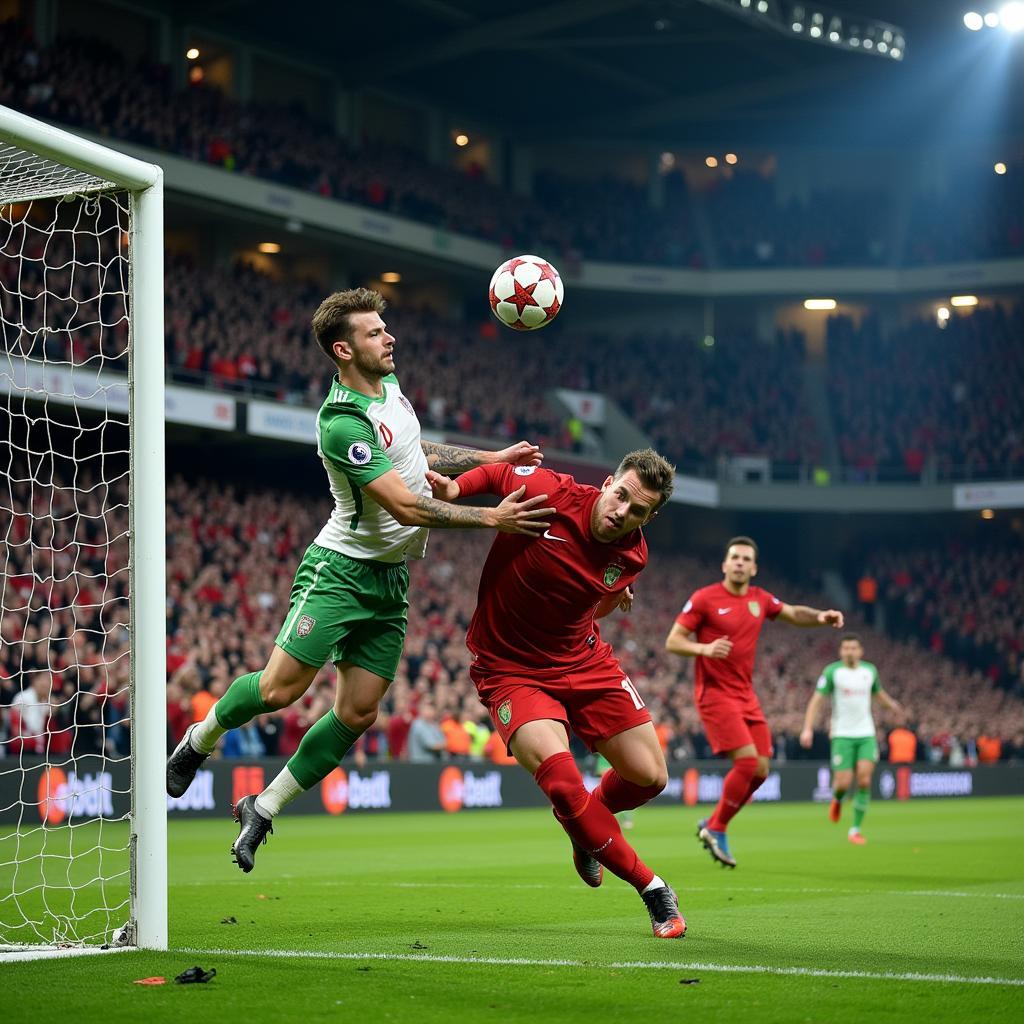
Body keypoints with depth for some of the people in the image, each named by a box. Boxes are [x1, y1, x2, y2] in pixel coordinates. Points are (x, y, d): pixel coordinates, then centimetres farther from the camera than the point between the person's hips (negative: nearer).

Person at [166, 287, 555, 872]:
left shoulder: (390, 385, 8)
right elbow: (404, 505, -24)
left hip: (390, 579, 8)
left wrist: (492, 458, 23)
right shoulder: (342, 424, -21)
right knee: (281, 688, -11)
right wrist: (490, 518, -26)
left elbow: (414, 454, 27)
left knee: (358, 714, 2)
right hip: (342, 567, -8)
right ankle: (200, 739, 20)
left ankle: (264, 809, 14)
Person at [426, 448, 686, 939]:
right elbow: (495, 473, -2)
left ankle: (585, 827, 39)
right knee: (561, 777, -26)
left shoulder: (632, 556, -8)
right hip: (511, 670, -4)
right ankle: (650, 887, -9)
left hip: (583, 660, 4)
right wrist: (452, 488, -15)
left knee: (650, 777, 3)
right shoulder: (546, 492, -23)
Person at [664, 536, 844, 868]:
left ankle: (712, 825, 18)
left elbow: (793, 613, 24)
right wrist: (704, 648, -26)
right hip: (715, 693, -7)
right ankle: (716, 830, -1)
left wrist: (820, 617, 3)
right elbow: (672, 641, -8)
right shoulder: (704, 599, -8)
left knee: (760, 769, 1)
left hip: (746, 696, 7)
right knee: (748, 761, -19)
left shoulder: (760, 599, 9)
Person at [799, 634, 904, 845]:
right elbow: (816, 700, -7)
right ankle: (837, 799, 30)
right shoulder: (831, 671, -4)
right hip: (842, 735, -2)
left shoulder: (870, 670, 7)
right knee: (843, 783, -9)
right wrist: (808, 728, -17)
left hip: (866, 734, 2)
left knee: (864, 781, -13)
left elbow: (878, 692, 27)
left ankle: (855, 830, -3)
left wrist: (891, 704, 10)